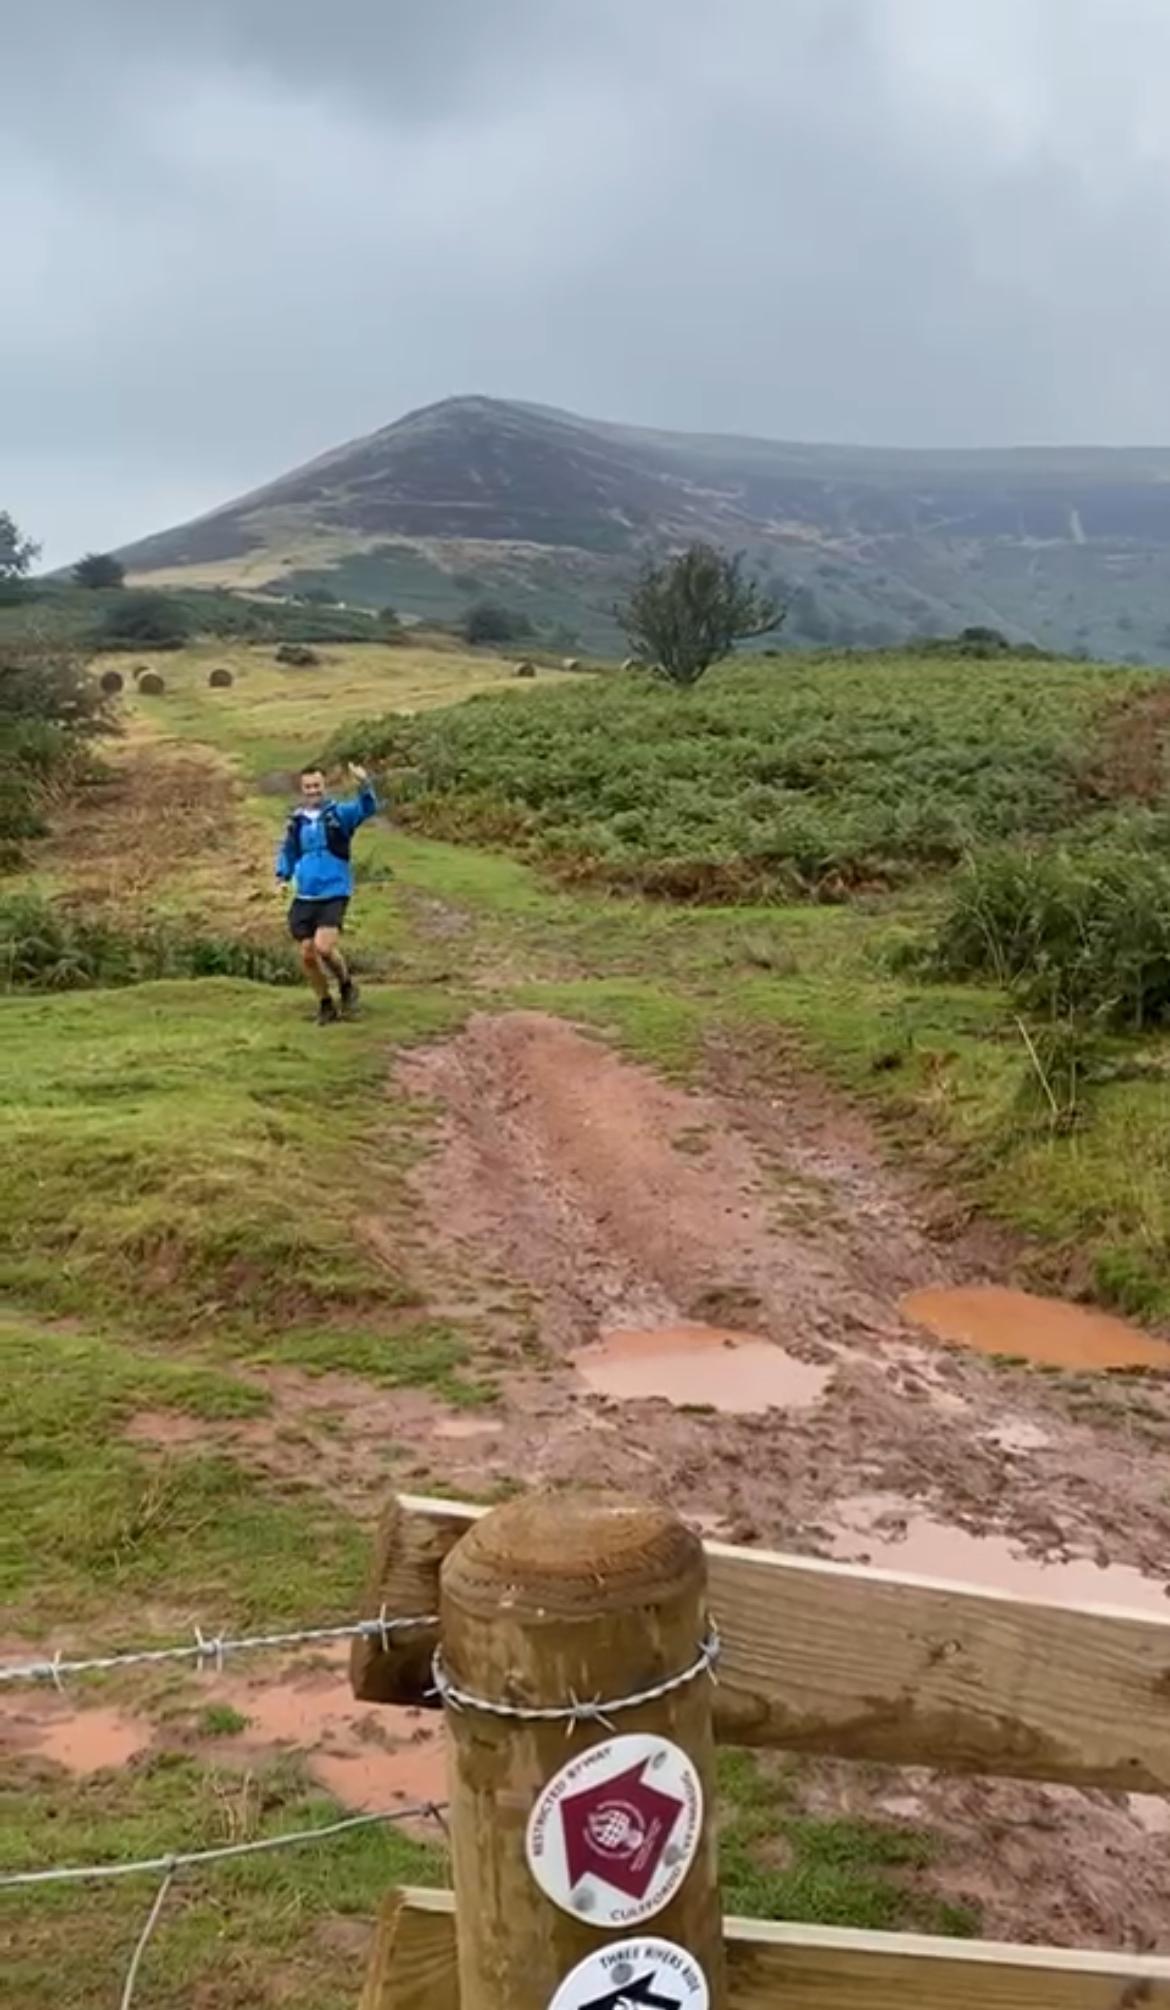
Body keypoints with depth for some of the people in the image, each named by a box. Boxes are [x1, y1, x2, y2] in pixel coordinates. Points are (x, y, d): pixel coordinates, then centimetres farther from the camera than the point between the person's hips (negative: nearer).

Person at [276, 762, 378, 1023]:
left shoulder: (339, 814, -3)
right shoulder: (296, 821, 7)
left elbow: (366, 808, -21)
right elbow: (287, 851, 22)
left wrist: (364, 785, -41)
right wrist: (283, 876, 5)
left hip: (334, 895, -4)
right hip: (304, 898, 4)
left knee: (324, 947, -20)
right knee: (307, 954, 4)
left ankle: (346, 986, 9)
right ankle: (325, 1004, 23)